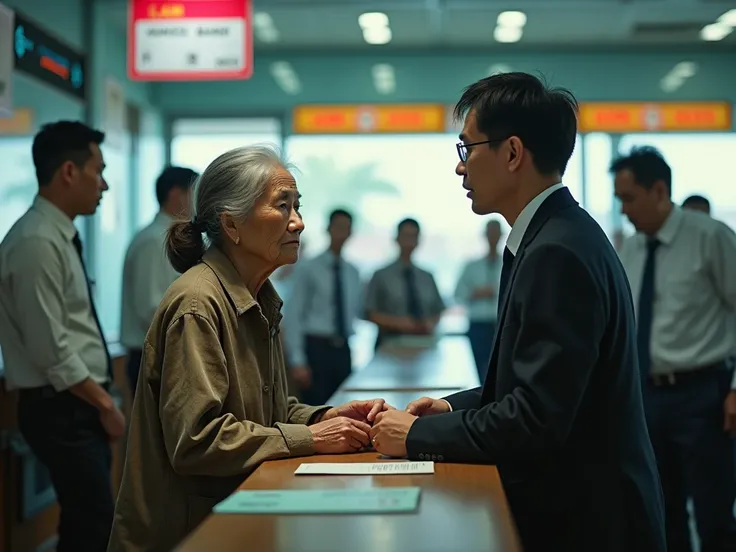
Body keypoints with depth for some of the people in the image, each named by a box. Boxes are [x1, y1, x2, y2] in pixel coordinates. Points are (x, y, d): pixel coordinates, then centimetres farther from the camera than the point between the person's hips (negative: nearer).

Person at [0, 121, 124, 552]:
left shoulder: (61, 236, 11)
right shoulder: (38, 242, -19)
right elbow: (51, 351, -22)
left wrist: (102, 402, 14)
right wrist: (106, 404, -13)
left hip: (80, 407, 10)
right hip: (62, 411, -9)